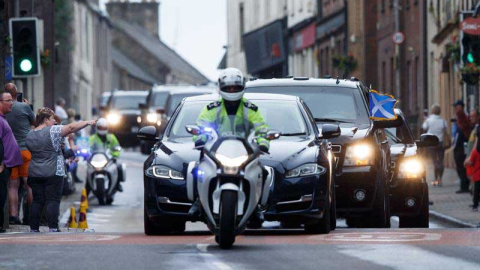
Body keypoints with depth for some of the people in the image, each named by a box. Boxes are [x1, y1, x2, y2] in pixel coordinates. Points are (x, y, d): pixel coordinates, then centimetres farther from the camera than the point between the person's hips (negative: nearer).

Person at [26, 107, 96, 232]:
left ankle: (34, 228, 7)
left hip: (34, 174, 6)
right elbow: (71, 127, -13)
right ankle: (53, 228, -8)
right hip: (53, 173, -6)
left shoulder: (30, 135, 9)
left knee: (37, 201, 8)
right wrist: (88, 123, -8)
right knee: (53, 201, -3)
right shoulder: (52, 131, -11)